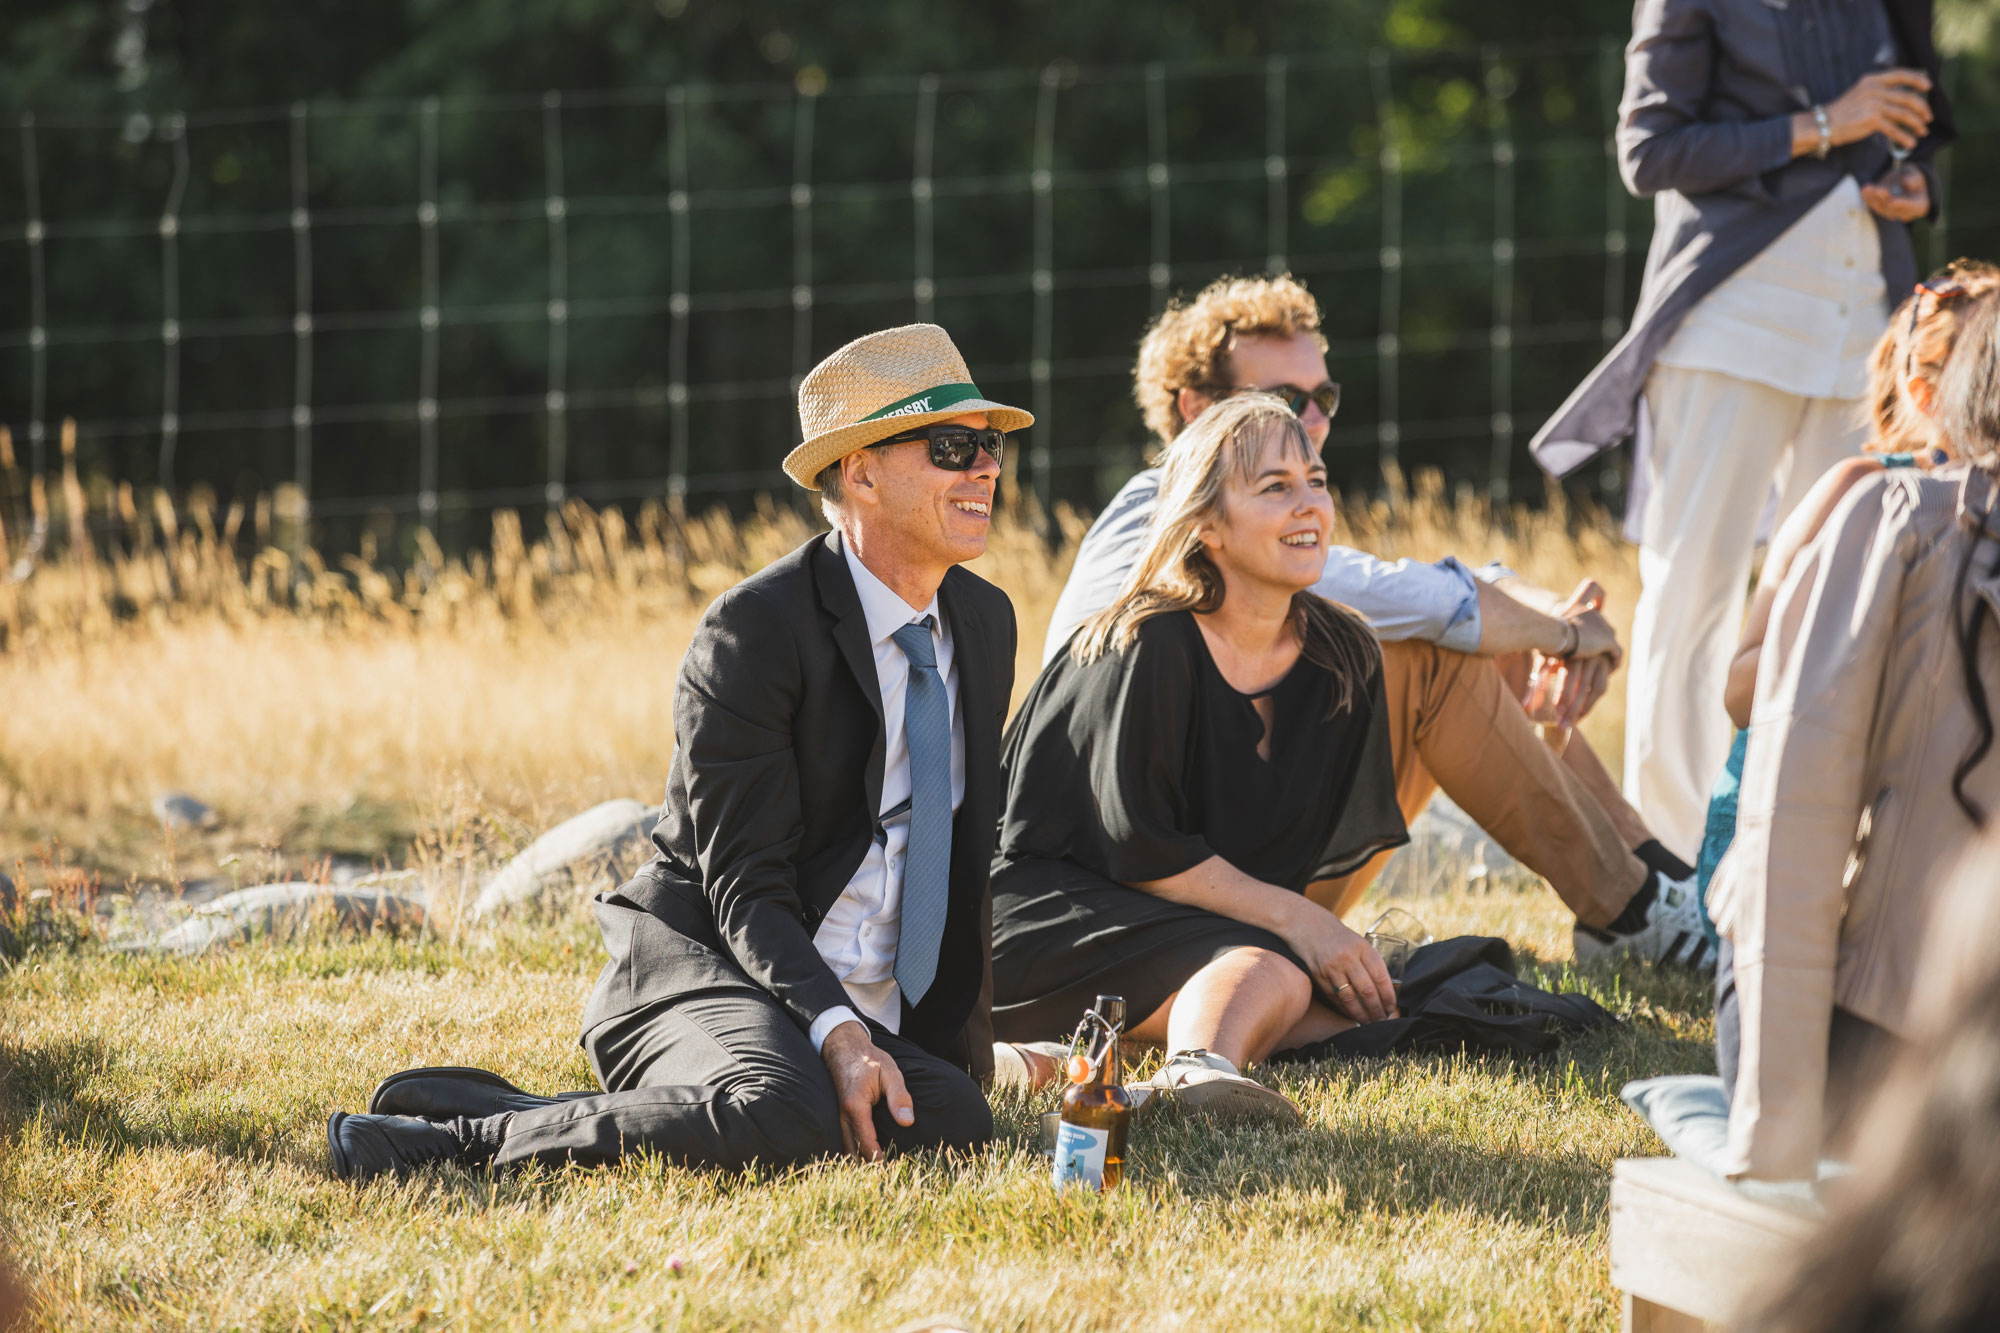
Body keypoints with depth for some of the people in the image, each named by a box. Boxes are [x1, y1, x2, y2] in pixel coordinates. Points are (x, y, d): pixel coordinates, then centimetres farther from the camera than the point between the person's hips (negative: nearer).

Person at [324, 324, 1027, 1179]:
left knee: (954, 1120, -27)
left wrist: (967, 1036, 13)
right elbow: (746, 884, -15)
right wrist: (835, 1032, -30)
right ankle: (465, 1137, -24)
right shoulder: (753, 633, -13)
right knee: (785, 1115, -40)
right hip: (705, 966, -8)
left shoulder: (985, 620, 10)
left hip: (868, 1012, 8)